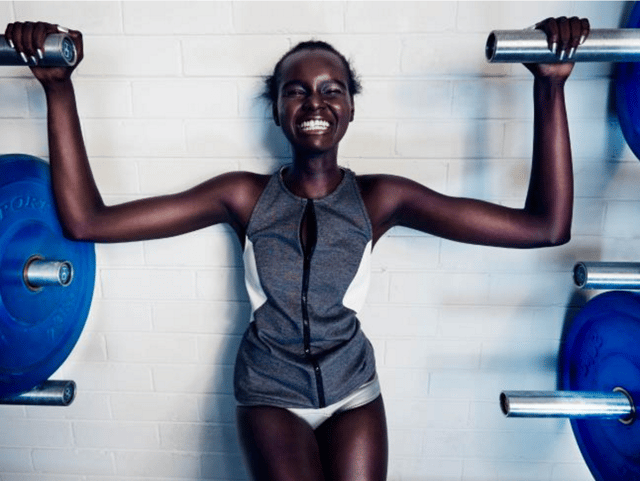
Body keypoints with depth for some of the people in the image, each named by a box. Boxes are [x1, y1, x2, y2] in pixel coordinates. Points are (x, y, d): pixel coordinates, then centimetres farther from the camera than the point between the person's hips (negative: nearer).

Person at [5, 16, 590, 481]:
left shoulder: (379, 198, -10)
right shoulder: (245, 196, -10)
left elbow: (546, 226, -14)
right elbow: (86, 220, -14)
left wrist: (550, 86, -21)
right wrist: (58, 86, -18)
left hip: (352, 390, 1)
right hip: (272, 393, -1)